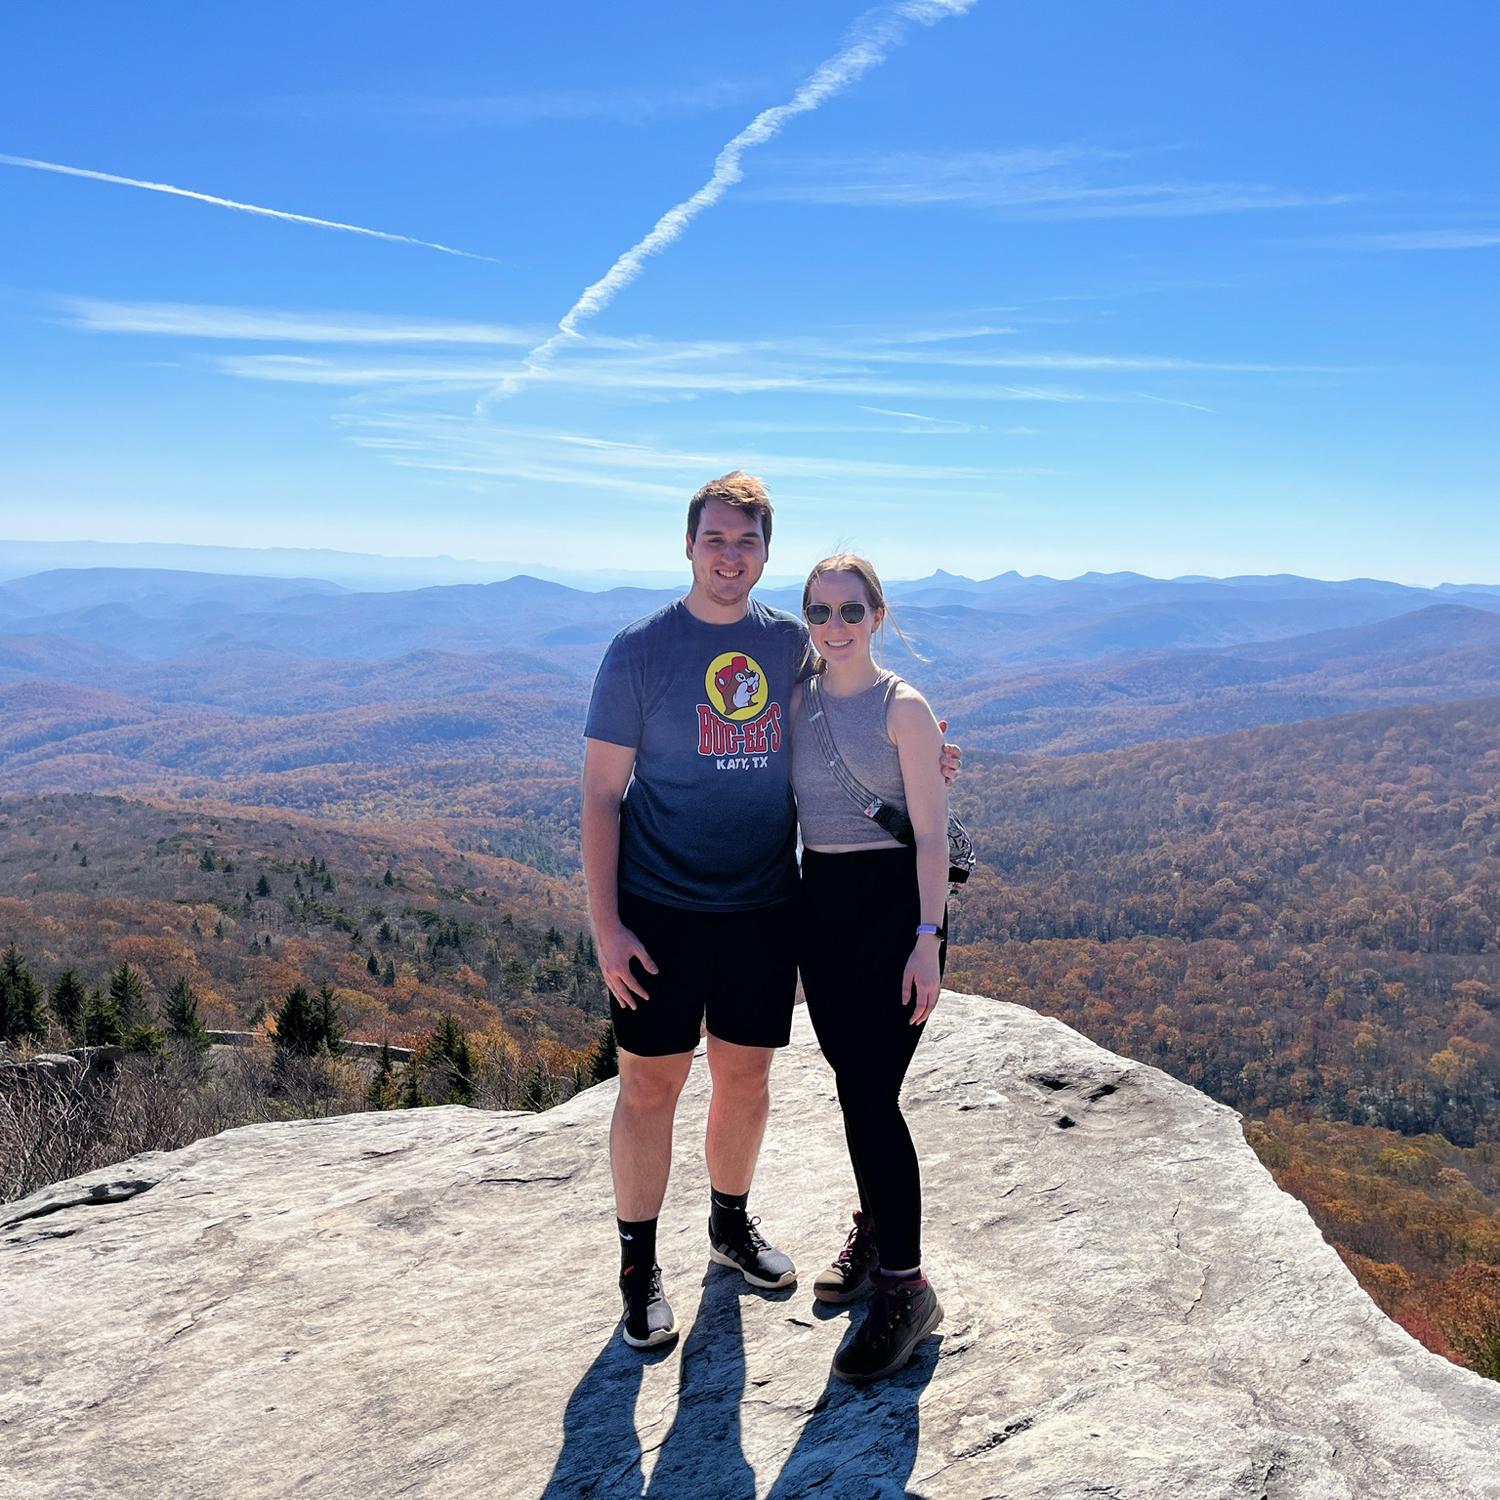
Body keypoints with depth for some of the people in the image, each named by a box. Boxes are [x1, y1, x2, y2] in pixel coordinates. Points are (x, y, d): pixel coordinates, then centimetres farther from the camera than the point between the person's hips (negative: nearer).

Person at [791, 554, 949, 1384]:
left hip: (892, 901, -6)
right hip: (819, 900, 6)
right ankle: (875, 1228, 37)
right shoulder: (797, 701, 8)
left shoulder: (903, 707, -7)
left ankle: (904, 1287, 3)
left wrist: (927, 940, -16)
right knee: (852, 1084, 15)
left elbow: (931, 832, -9)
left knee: (871, 1092, -10)